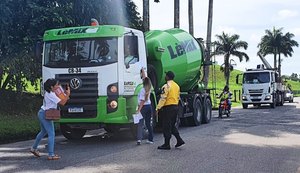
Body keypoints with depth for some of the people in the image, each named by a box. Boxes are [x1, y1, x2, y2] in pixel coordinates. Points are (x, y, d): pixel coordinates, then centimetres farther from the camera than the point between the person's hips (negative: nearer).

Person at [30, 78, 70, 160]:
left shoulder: (49, 93, 8)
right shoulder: (51, 95, -22)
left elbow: (59, 99, 16)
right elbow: (62, 103, -25)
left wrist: (65, 94, 2)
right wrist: (68, 94, -17)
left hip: (42, 114, 10)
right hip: (45, 115, -10)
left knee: (43, 132, 25)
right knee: (51, 134, -9)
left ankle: (34, 148, 38)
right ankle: (51, 155, -10)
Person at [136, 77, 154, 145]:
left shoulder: (142, 90, -14)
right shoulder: (148, 89, 6)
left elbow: (142, 101, -19)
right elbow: (146, 79, 20)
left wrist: (139, 109, -21)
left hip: (144, 107, -7)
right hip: (149, 106, 7)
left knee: (140, 124, -8)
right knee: (148, 123, 13)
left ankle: (139, 139, -19)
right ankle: (150, 139, 14)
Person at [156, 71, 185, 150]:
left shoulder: (166, 86, -14)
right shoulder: (177, 86, 12)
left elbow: (163, 98, -18)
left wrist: (158, 108, -15)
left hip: (168, 108, -8)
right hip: (175, 107, 9)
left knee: (166, 127, -2)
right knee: (172, 125, 20)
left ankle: (167, 144, 3)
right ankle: (179, 140, 15)